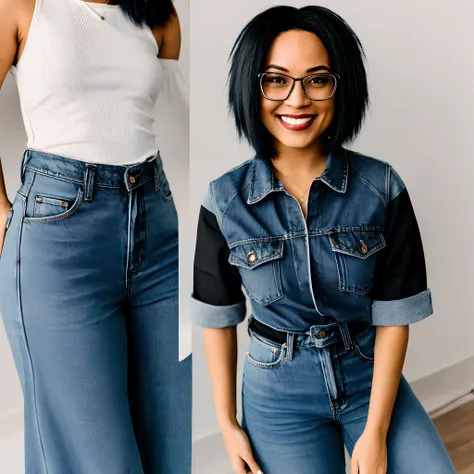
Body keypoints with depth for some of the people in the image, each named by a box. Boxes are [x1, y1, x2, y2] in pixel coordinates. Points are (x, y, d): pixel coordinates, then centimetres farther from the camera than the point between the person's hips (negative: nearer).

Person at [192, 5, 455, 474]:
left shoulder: (382, 188, -11)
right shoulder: (224, 200, -10)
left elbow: (393, 315, -9)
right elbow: (217, 317, -2)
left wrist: (375, 432, -11)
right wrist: (228, 424, 0)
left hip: (372, 378, 1)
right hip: (279, 394, 0)